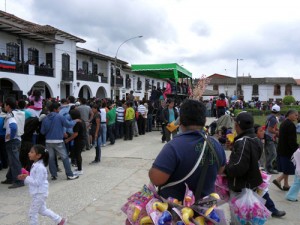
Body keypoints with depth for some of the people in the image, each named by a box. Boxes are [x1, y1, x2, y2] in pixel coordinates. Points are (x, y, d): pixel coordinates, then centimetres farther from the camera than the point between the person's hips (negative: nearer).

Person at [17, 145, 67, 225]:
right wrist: (26, 177, -1)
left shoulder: (40, 167, -25)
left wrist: (26, 178, -23)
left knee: (33, 212, 4)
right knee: (42, 210, 21)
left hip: (39, 194, -10)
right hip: (38, 193, 10)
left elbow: (37, 182, -26)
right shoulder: (36, 165, 6)